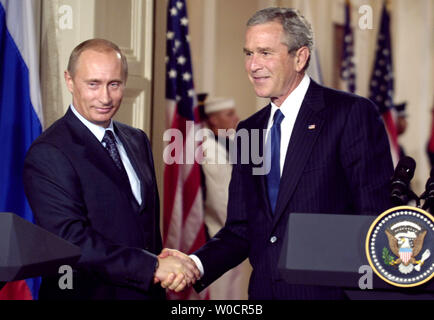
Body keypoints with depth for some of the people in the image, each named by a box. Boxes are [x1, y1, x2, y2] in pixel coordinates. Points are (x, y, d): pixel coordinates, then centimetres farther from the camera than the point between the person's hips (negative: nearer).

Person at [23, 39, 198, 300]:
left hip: (147, 291, 6)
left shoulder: (138, 141, 7)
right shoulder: (48, 154, -17)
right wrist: (153, 267, -27)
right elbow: (71, 241, -25)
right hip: (86, 293, -6)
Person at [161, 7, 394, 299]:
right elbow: (241, 229, 8)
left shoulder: (353, 113, -9)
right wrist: (195, 264, -9)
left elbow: (379, 222, -13)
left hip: (329, 292, -5)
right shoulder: (247, 132, 11)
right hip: (263, 291, 6)